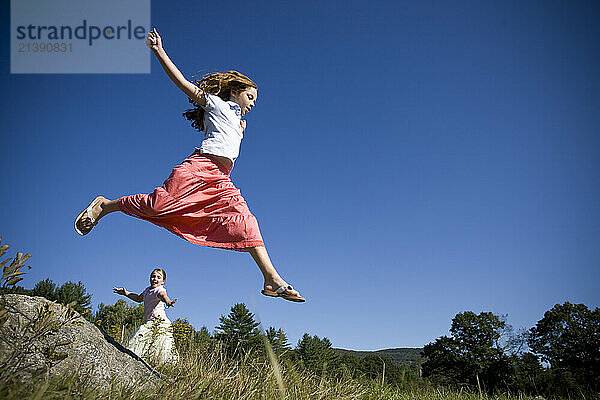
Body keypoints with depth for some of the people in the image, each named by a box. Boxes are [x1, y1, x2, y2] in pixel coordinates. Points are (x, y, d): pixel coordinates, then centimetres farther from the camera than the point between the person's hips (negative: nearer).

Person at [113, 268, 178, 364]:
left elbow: (163, 295, -35)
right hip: (150, 322, 9)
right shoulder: (148, 290, 18)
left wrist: (168, 302, -58)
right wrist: (126, 293, 33)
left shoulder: (160, 290, -9)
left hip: (159, 321, -9)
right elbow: (139, 298, 38)